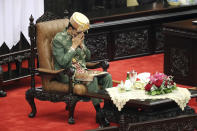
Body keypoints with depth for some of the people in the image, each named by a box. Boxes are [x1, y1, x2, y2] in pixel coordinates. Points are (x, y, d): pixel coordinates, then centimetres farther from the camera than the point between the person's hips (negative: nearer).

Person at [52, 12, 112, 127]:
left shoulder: (79, 37, 10)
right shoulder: (59, 39, -10)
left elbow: (88, 57, 14)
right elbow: (62, 62, -18)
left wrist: (82, 45, -4)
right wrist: (74, 46, -16)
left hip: (82, 70, 7)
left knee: (107, 77, -15)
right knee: (92, 79, -33)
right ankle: (99, 113, -25)